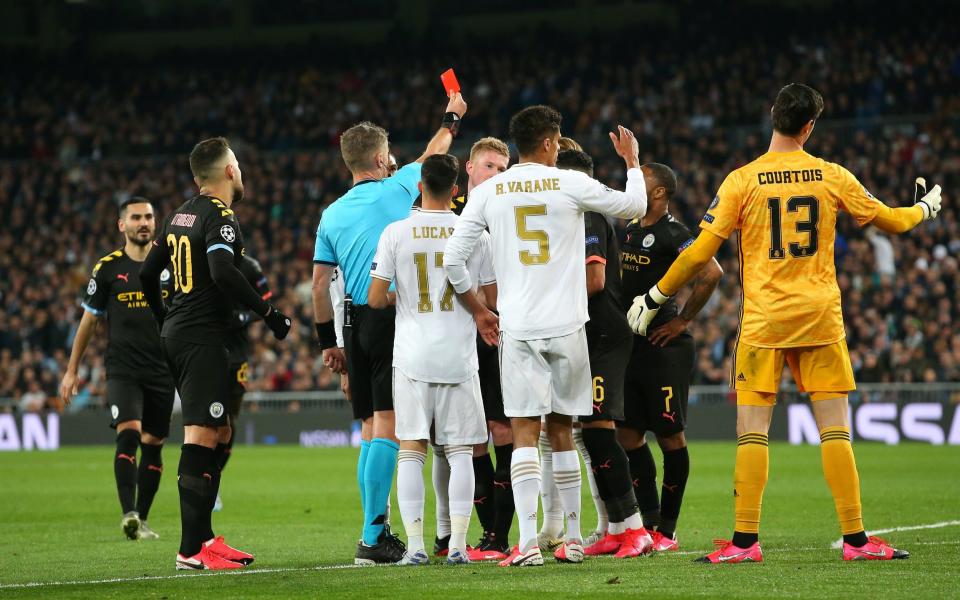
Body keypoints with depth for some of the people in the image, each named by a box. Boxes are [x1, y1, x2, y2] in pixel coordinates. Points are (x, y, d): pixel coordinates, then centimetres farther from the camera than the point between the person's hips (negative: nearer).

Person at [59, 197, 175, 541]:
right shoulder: (108, 268, 0)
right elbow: (90, 320, 9)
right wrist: (72, 371, 10)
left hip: (162, 370, 3)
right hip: (122, 370, -3)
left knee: (153, 444, 6)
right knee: (129, 432, -22)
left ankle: (141, 519, 16)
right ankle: (128, 514, -27)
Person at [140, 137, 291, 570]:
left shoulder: (180, 215, 15)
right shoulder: (220, 217, -11)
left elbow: (147, 273, 21)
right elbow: (223, 272, -26)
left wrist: (164, 322, 32)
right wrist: (268, 313, -18)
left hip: (176, 334, 10)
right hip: (202, 337, -10)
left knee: (216, 436, 15)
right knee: (201, 437, -12)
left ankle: (203, 536, 16)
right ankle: (191, 550, -16)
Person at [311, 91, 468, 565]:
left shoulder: (332, 214, 11)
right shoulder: (395, 190, -1)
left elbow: (320, 285, 11)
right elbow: (434, 153, 17)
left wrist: (328, 341, 18)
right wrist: (451, 118, 35)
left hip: (357, 324, 6)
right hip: (396, 319, -6)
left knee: (371, 431, 11)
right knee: (387, 427, -9)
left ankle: (376, 531, 12)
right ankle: (372, 537, -15)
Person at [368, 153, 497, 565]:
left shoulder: (396, 233, -3)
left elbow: (375, 299, -3)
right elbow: (492, 299, 6)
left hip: (412, 356, 0)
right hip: (458, 357, 0)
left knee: (411, 450, 3)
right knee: (460, 452, 6)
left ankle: (415, 544, -2)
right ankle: (457, 544, 2)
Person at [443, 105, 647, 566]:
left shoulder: (488, 192, 2)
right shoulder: (570, 184, -1)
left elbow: (452, 258, 0)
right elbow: (634, 205, 11)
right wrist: (632, 160, 29)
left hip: (517, 329, 0)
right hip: (566, 325, 0)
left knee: (525, 434, -2)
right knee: (561, 433, 11)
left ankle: (528, 542, -12)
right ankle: (572, 539, 15)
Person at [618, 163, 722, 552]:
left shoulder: (672, 234, -13)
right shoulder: (630, 230, 13)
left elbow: (712, 273, -24)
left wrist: (684, 319, -16)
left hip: (665, 347, -9)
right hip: (632, 345, 9)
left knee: (669, 435, -1)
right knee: (628, 434, 7)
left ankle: (667, 530, 5)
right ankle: (649, 519, 14)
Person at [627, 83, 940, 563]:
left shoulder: (742, 180, -5)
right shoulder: (832, 177, 2)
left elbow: (700, 252, -6)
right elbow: (890, 221, 16)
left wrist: (654, 298, 6)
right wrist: (926, 208, 38)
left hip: (763, 320, -2)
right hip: (821, 317, 2)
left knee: (752, 430, 1)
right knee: (835, 430, 4)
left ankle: (745, 541, -3)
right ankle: (855, 538, 3)